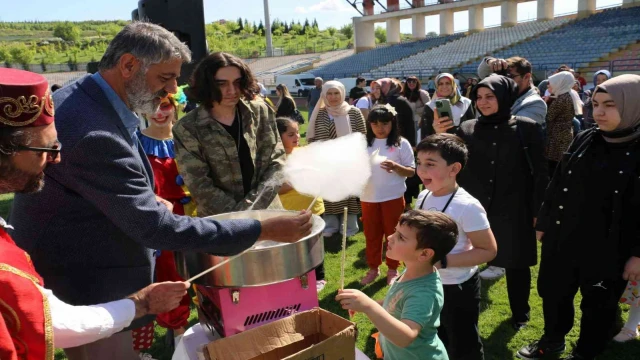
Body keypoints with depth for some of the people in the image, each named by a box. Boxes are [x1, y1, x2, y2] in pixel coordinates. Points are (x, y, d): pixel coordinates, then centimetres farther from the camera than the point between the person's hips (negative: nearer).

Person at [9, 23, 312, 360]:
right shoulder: (96, 135, -32)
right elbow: (156, 226, -31)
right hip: (84, 289, -10)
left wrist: (145, 199, 2)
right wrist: (264, 229, -30)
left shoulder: (76, 98, 0)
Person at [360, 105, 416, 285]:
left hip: (393, 197, -3)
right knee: (371, 235, 14)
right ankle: (373, 268, 29)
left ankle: (393, 269, 26)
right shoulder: (364, 144, 3)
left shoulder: (401, 144, -6)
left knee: (392, 235, 10)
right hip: (368, 197, 3)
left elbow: (412, 171, -6)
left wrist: (395, 166, -24)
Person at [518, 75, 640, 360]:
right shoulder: (583, 140, 1)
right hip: (562, 238, 5)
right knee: (553, 293, 19)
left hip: (608, 248, -4)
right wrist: (543, 223, 9)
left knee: (598, 305, 15)